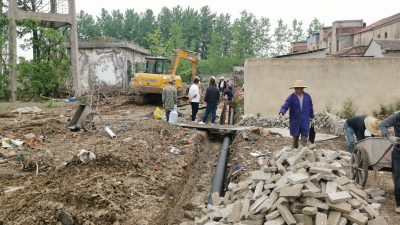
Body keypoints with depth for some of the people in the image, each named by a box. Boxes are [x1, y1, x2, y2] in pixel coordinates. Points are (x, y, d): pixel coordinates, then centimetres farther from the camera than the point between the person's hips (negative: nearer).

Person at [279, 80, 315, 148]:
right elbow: (285, 106, -15)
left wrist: (312, 118, 17)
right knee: (295, 136, 9)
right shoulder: (291, 97, -6)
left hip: (305, 120, 1)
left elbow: (311, 107, 13)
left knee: (304, 135, -5)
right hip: (295, 120, -1)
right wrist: (281, 113, -34)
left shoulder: (307, 96, 3)